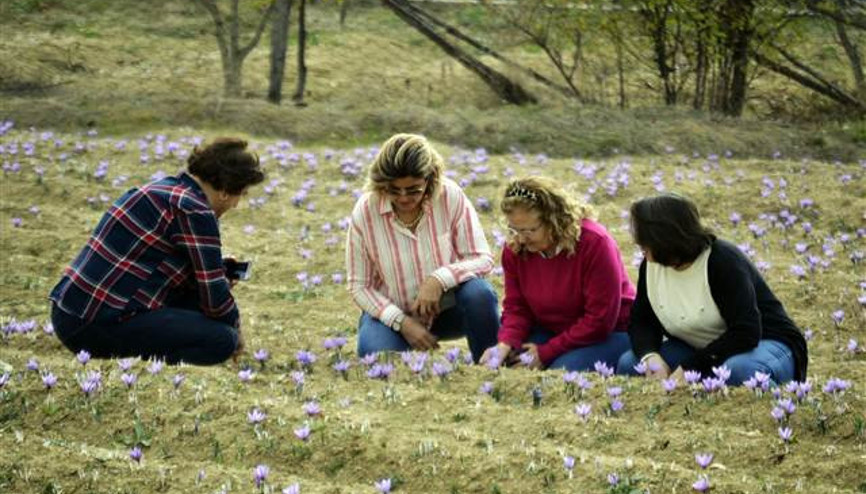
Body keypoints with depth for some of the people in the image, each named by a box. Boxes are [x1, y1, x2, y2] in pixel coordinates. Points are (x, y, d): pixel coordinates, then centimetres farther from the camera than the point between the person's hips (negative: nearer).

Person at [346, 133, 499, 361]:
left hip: (447, 307, 1)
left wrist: (439, 280, -31)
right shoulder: (365, 211, -15)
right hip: (392, 313, -1)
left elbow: (482, 259, -13)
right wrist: (402, 322, -21)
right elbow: (359, 286, -8)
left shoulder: (451, 197, -16)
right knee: (374, 352, -32)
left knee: (478, 292, -31)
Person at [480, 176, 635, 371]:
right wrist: (506, 343, -24)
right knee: (505, 366, -20)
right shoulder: (515, 248, -9)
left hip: (608, 333, -5)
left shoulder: (595, 242, -25)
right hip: (549, 330, 5)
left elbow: (601, 319, -23)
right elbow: (516, 306, -1)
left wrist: (545, 352, -23)